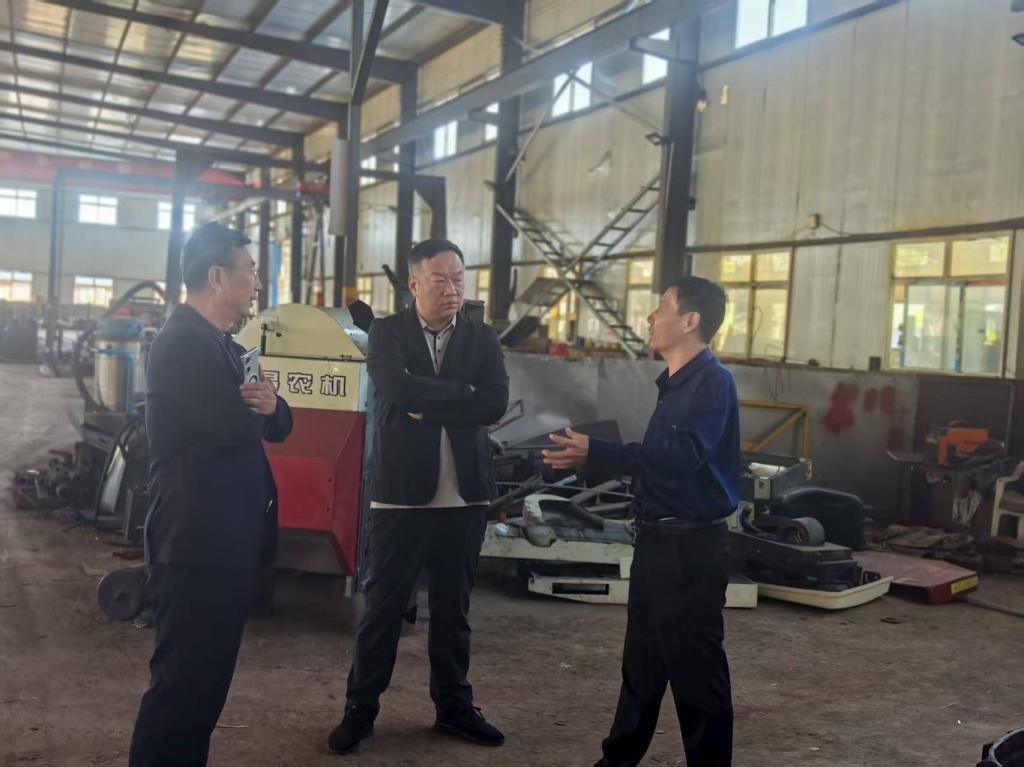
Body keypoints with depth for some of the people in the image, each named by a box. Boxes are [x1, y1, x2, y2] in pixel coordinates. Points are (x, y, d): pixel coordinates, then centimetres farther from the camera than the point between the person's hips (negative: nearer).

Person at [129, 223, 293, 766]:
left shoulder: (218, 344, 17)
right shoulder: (184, 342, -15)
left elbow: (277, 426, 14)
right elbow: (234, 429, -25)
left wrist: (269, 404, -10)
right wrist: (256, 405, -2)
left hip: (226, 542, 10)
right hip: (197, 543, -10)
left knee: (207, 677, 18)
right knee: (182, 680, -2)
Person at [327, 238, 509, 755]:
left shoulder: (483, 339, 7)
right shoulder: (387, 332, 0)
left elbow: (496, 403, -8)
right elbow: (398, 390, -19)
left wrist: (429, 405, -13)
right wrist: (461, 393, -12)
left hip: (464, 497, 3)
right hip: (401, 492, -3)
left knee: (453, 607, 14)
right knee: (382, 605, 6)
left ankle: (453, 705, 29)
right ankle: (360, 708, 21)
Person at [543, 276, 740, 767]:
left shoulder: (713, 382, -16)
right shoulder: (676, 383, 14)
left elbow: (680, 456, -28)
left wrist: (595, 453, -28)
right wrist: (594, 455, 13)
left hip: (690, 545, -9)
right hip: (658, 539, 10)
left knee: (694, 667, 1)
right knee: (642, 660, 18)